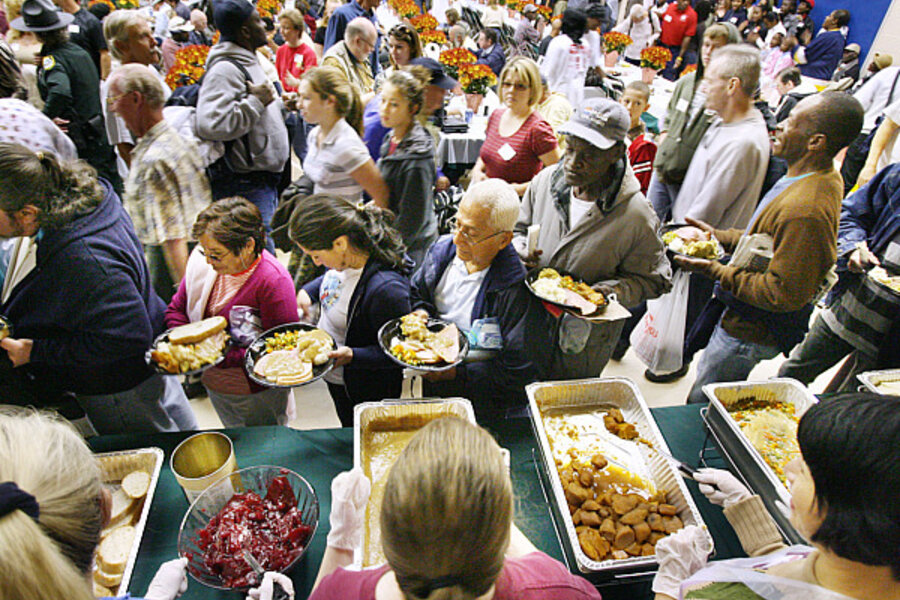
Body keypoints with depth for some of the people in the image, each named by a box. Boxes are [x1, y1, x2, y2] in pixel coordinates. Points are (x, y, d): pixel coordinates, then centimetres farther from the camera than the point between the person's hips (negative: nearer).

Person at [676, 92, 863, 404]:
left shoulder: (806, 210, -33)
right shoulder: (819, 180, 2)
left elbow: (783, 294, -29)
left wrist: (716, 271, -24)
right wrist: (718, 235, 8)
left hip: (750, 333, -10)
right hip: (744, 320, 10)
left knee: (700, 407, 7)